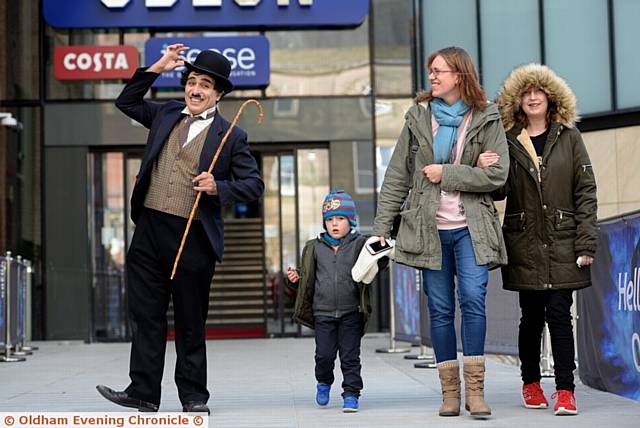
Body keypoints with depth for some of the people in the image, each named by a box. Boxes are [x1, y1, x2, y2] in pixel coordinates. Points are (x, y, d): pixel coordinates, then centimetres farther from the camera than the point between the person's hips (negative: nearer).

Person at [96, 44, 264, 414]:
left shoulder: (231, 137, 1)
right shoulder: (166, 114, 14)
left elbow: (254, 185, 0)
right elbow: (126, 102, 23)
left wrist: (219, 187, -17)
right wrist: (156, 69, 11)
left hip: (194, 238, -4)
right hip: (150, 230, 4)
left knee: (191, 322, 5)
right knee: (146, 316, 6)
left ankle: (193, 395, 16)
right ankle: (143, 392, 12)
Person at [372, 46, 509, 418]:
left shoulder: (486, 119, 2)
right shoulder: (418, 117, 8)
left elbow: (497, 174, -7)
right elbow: (397, 175, 8)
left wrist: (445, 173, -10)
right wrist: (382, 227, 3)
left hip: (471, 228, -2)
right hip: (429, 229, 2)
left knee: (473, 298, -16)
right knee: (440, 309, 4)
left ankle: (475, 388, -9)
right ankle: (450, 391, 10)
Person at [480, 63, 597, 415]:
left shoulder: (568, 137, 5)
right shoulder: (508, 142, 6)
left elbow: (585, 191, 3)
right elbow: (499, 191, 6)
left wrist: (586, 243, -4)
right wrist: (484, 171, -17)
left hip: (562, 243, -1)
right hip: (525, 244, 1)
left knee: (559, 314, -4)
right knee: (532, 317, 7)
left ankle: (565, 391, 0)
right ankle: (531, 383, 23)